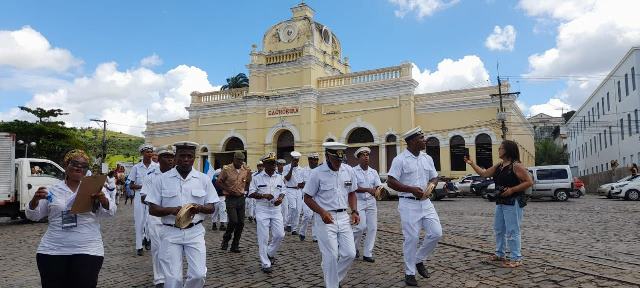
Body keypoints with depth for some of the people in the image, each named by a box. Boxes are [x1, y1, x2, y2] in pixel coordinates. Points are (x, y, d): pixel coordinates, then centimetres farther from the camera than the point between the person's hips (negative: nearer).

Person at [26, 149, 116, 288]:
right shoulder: (52, 190, 7)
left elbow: (110, 212, -6)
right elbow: (33, 215, 9)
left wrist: (103, 199, -27)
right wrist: (35, 200, -12)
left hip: (88, 251, -1)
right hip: (52, 251, 2)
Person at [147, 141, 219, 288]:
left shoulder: (204, 179, 2)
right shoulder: (162, 179, 0)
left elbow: (211, 208, 5)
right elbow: (152, 209, -1)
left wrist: (199, 208, -18)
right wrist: (172, 210, -20)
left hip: (195, 232, 1)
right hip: (170, 232, -1)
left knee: (199, 274, -4)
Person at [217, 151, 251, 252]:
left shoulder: (245, 170, 5)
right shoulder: (227, 169, -6)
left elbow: (248, 182, 19)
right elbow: (218, 181, -2)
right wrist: (228, 190, -11)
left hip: (241, 198, 5)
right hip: (231, 198, -4)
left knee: (241, 222, 3)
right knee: (233, 221, -13)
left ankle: (235, 245, 16)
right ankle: (225, 240, 13)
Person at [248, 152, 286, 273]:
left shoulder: (279, 178, 9)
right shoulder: (257, 178, -3)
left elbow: (282, 192, 15)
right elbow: (251, 193, -3)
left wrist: (281, 198, -7)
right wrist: (264, 195, -18)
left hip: (276, 209, 4)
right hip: (262, 210, -4)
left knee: (280, 235, 1)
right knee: (263, 238, -1)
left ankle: (270, 253, 28)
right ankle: (265, 264, 10)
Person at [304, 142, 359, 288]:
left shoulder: (348, 171, 3)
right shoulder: (317, 173, -11)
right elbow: (307, 198, -6)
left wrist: (354, 211, 2)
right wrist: (322, 212, -19)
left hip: (344, 217, 5)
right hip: (325, 218, -4)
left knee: (350, 253, 4)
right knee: (331, 256, -2)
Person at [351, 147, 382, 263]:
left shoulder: (373, 172, 11)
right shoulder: (353, 171, -5)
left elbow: (378, 186, 6)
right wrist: (369, 190, -25)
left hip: (371, 202, 5)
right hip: (359, 202, -5)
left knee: (372, 228, 0)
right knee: (362, 226, -14)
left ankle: (367, 254, 10)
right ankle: (353, 246, 15)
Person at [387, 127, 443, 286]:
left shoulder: (427, 158, 9)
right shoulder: (400, 159, -10)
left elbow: (434, 177, 18)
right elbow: (390, 182, -14)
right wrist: (411, 189, -20)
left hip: (426, 202, 6)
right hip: (408, 203, -6)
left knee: (436, 233, 1)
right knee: (411, 238, -2)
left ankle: (419, 260, 23)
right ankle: (409, 273, 15)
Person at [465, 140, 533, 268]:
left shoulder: (516, 166, -14)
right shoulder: (499, 166, 12)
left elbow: (529, 182, -16)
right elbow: (484, 173, 17)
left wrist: (512, 189, -20)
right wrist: (472, 164, 12)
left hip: (513, 203, -9)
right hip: (500, 202, 9)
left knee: (512, 231, -6)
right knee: (498, 229, 16)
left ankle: (516, 258, 3)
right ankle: (499, 254, 29)